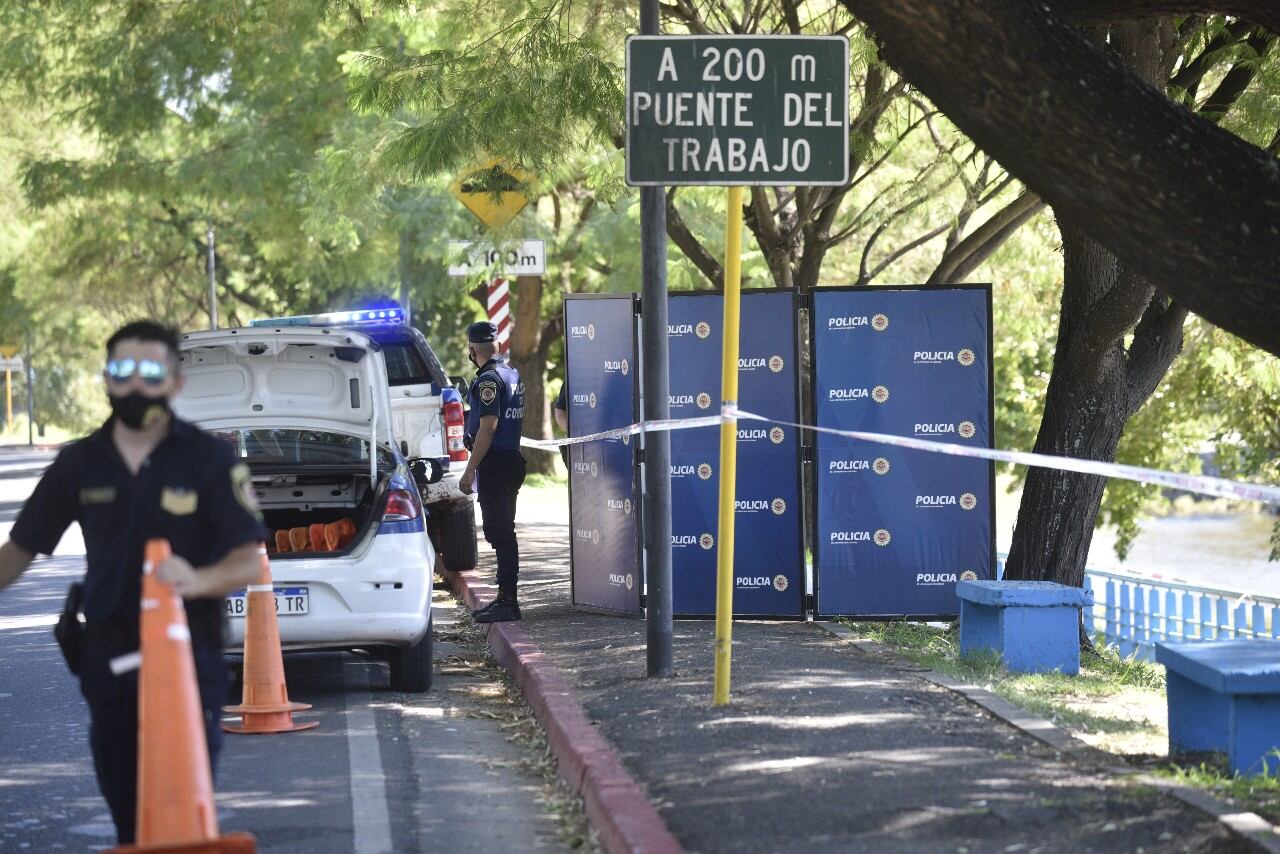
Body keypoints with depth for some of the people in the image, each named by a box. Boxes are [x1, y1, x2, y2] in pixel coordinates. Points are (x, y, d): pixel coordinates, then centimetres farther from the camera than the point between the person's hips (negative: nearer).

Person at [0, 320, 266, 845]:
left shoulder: (209, 459, -3)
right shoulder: (79, 463, 6)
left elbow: (249, 563, -8)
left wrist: (198, 580, -28)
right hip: (108, 658, 4)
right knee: (126, 809, 10)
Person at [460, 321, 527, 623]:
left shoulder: (489, 380, -15)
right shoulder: (512, 374, 15)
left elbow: (488, 428, -21)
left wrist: (470, 471, -19)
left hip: (494, 463, -10)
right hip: (511, 459, 10)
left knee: (500, 532, -9)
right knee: (503, 531, 14)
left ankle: (508, 602, -10)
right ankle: (505, 597, 20)